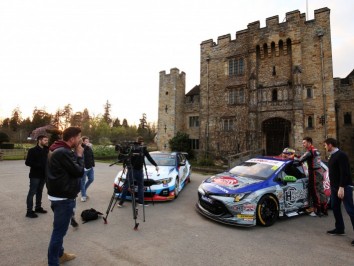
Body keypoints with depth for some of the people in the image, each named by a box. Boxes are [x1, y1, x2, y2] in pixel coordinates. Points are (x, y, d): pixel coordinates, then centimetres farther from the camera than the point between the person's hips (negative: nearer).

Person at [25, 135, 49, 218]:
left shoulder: (46, 150, 7)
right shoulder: (32, 150, -9)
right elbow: (27, 162, -14)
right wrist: (39, 165, -20)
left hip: (43, 175, 6)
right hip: (35, 175, -6)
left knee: (39, 192, 15)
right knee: (32, 192, 0)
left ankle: (38, 207, 27)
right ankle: (29, 211, 8)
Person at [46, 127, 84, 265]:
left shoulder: (57, 150, 9)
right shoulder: (63, 152, -24)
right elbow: (79, 172, -18)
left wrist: (75, 154, 2)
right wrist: (79, 155, -10)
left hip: (59, 195, 11)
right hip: (63, 197, -11)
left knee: (59, 229, 23)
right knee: (59, 230, 1)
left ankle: (60, 254, 40)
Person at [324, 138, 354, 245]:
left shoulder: (341, 155, -16)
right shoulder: (332, 156, 12)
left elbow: (344, 172, -22)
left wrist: (342, 187, -25)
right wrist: (333, 186, 17)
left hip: (344, 187, -9)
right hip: (335, 187, 10)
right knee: (335, 208, 14)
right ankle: (339, 229, 25)